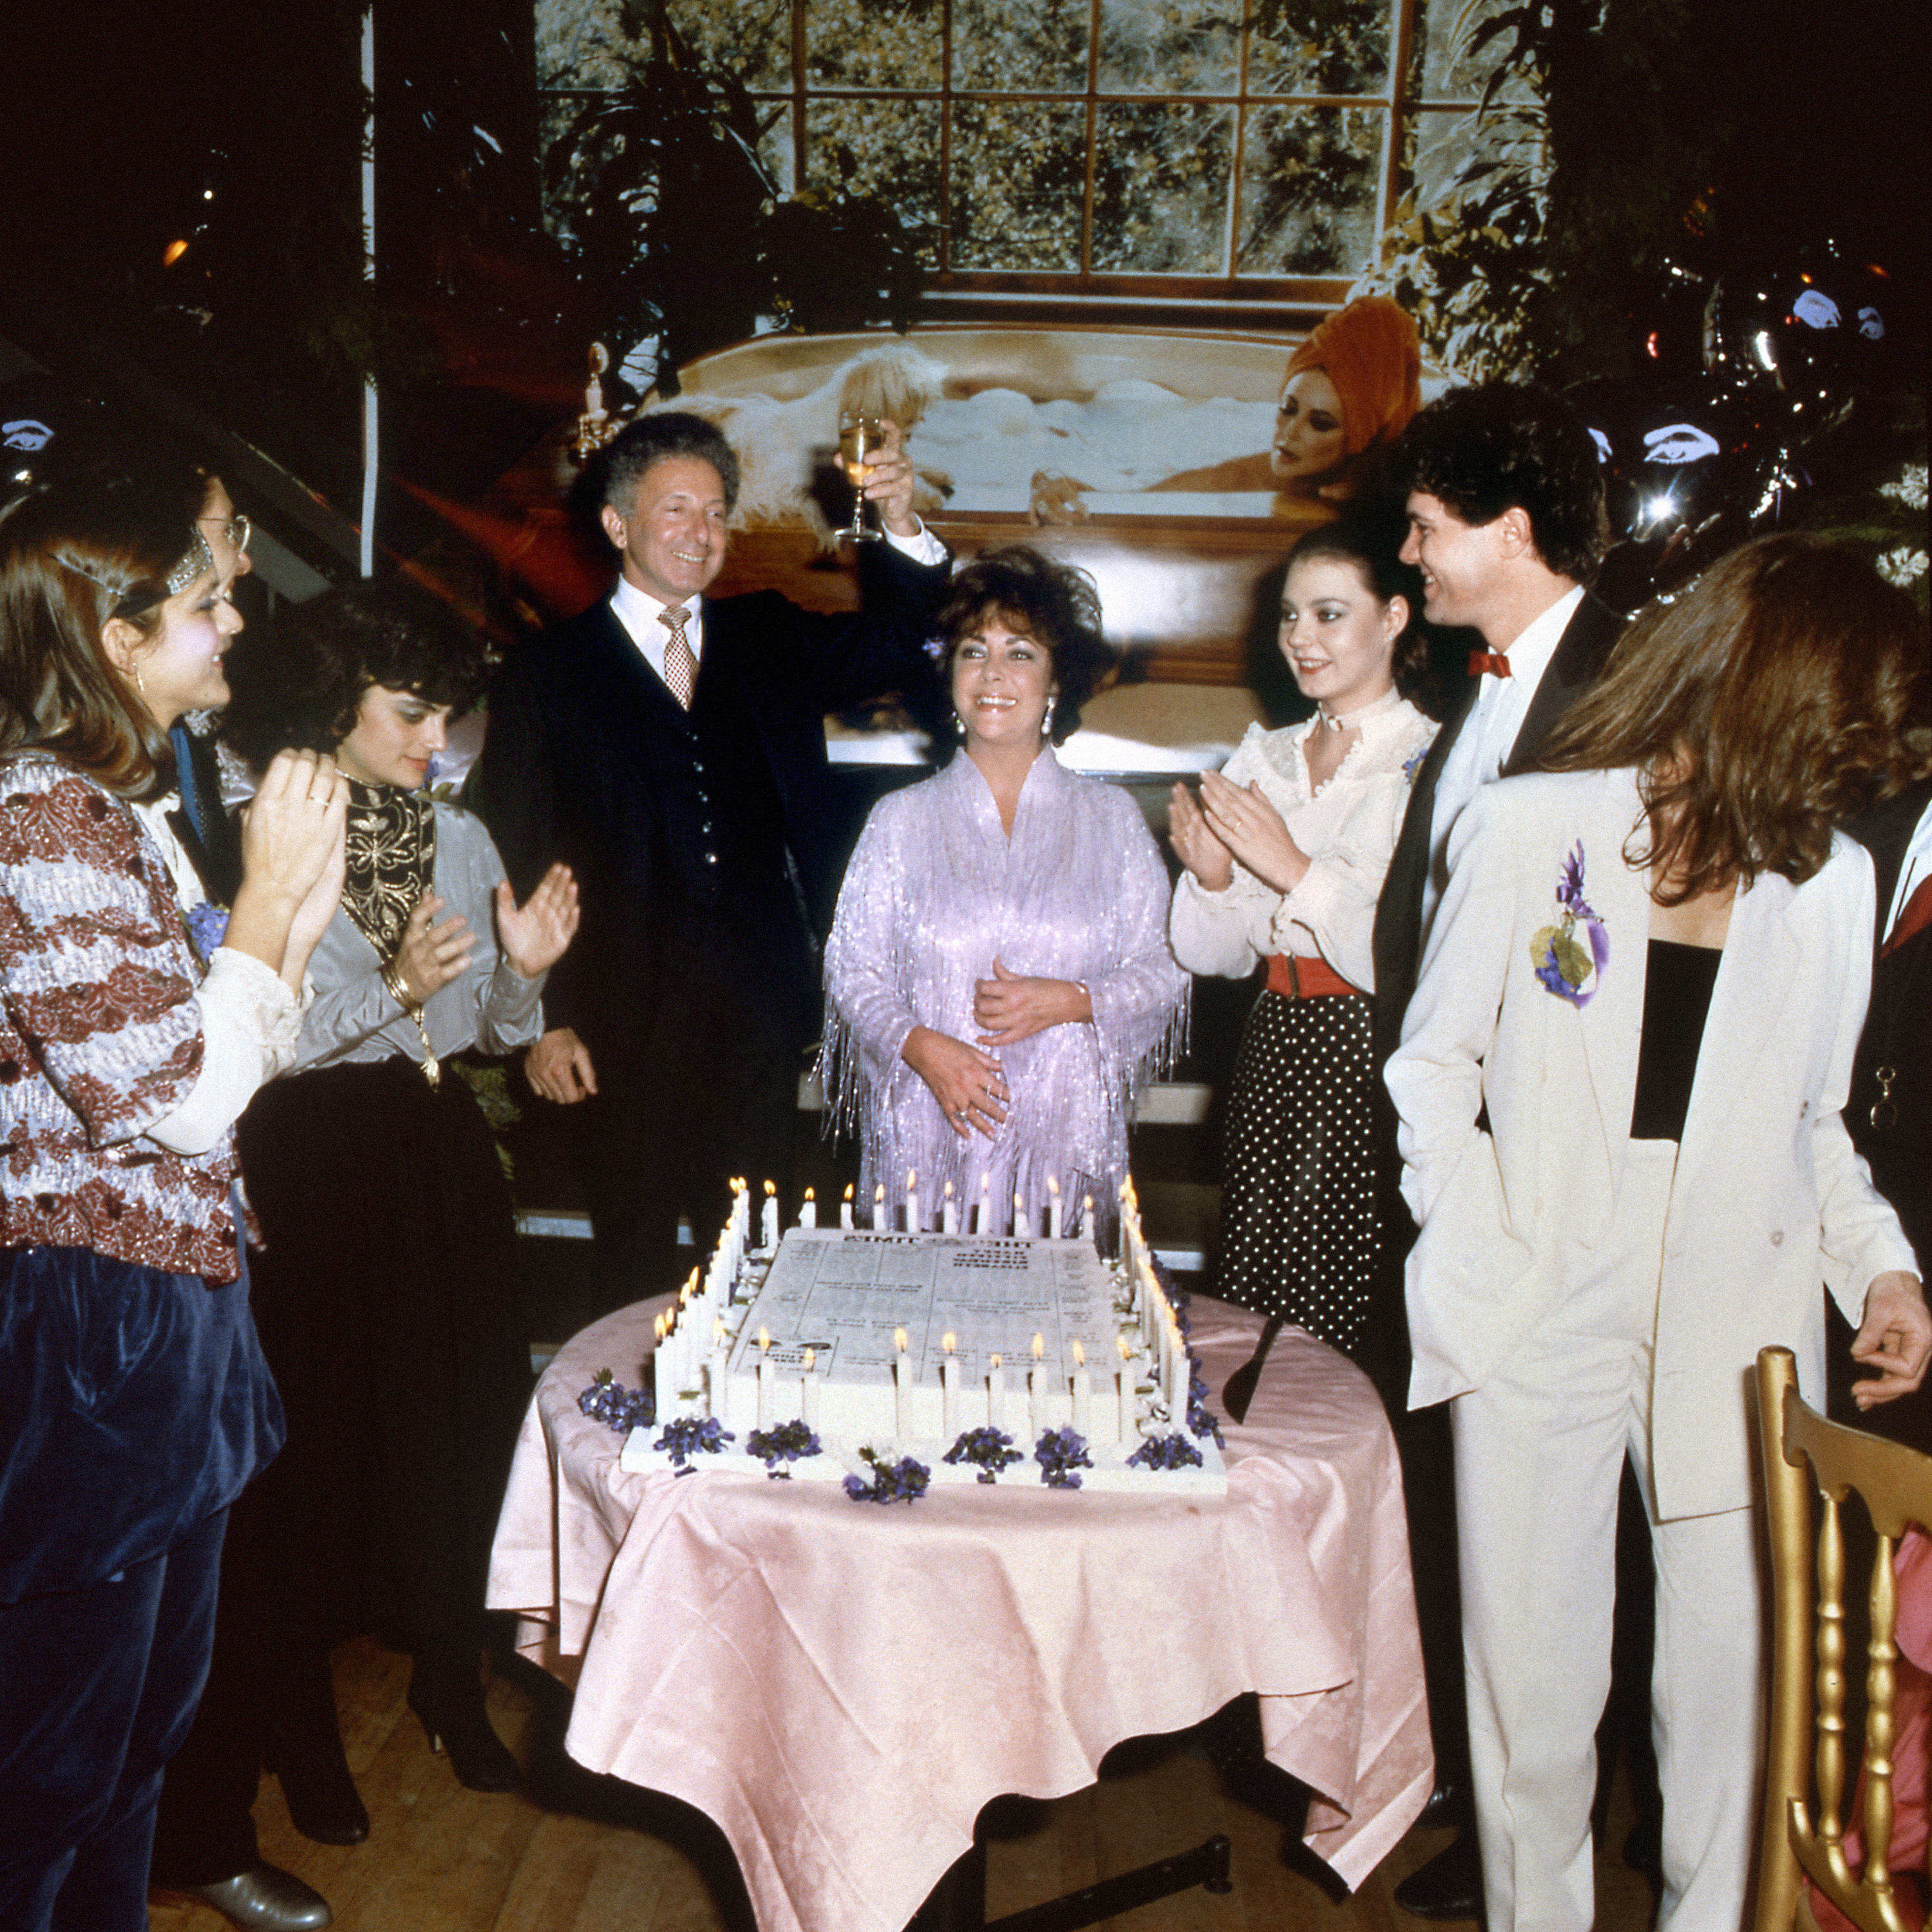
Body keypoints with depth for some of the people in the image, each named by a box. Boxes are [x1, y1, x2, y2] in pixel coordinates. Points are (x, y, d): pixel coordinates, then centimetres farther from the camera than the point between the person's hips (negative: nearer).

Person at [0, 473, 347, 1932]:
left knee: (150, 1706, 23)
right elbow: (175, 1102, -23)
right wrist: (267, 895, -15)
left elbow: (233, 1058, 13)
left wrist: (304, 911, 2)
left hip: (174, 1297, 10)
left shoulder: (127, 804, 12)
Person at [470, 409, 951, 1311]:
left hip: (758, 1023, 3)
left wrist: (903, 527, -16)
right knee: (638, 1273, 11)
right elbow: (516, 865, 0)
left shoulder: (767, 640, 12)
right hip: (624, 1033, -2)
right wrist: (542, 1022, -7)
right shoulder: (546, 679, 2)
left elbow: (896, 646, 2)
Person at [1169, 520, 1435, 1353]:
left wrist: (1295, 869, -17)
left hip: (1373, 1065, -6)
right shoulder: (1263, 758, 13)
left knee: (1335, 1338, -4)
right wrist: (1212, 877, -7)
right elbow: (1215, 956, 13)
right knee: (1245, 1334, 8)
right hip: (1273, 1055, 6)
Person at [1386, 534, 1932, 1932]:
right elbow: (1433, 1063, 4)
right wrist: (1479, 1239, -7)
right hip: (1542, 1318, -2)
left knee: (1740, 1684, 6)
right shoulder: (1530, 829, -2)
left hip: (1740, 1329, 3)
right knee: (1535, 1676, 7)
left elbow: (1812, 1122, 17)